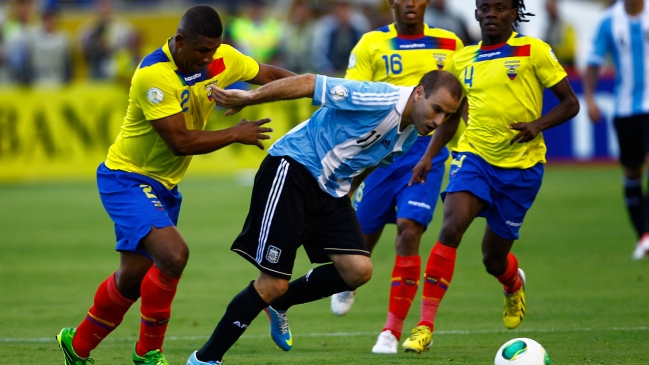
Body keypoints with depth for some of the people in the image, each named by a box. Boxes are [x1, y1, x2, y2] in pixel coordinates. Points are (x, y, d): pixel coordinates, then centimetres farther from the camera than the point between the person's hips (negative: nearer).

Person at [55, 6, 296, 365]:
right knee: (173, 254, -26)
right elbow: (180, 141, -27)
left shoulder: (221, 59, -6)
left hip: (164, 186, 8)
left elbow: (270, 75, 9)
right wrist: (236, 135, -18)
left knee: (133, 277, 11)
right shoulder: (154, 75, -27)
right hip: (128, 179, -8)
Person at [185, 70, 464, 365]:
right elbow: (310, 84, -22)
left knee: (358, 270, -7)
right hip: (292, 171, -8)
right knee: (273, 282, -11)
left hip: (331, 190, 9)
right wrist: (249, 98, -21)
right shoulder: (379, 100, -24)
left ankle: (278, 304, 17)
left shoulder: (410, 136, 3)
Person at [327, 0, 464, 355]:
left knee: (408, 231, -15)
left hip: (425, 150, 0)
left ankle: (392, 331, -10)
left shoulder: (449, 45, 5)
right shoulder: (371, 44, -1)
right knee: (364, 230, 7)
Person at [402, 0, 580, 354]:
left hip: (521, 165, -2)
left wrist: (538, 125, -19)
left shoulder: (533, 51, -4)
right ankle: (424, 326, -24)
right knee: (451, 227, -25)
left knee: (493, 258, 8)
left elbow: (570, 103, -1)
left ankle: (514, 284, 48)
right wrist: (429, 156, 10)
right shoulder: (462, 60, 7)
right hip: (474, 156, 2)